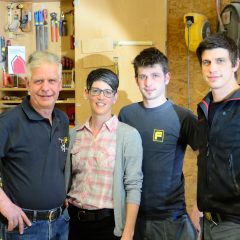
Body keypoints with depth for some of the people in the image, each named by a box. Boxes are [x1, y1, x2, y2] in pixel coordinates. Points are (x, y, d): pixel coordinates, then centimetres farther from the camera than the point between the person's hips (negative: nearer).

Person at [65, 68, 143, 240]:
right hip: (74, 219, 4)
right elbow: (68, 177, 12)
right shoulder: (75, 134, 3)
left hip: (108, 222, -4)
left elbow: (133, 187, -11)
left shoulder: (129, 134, -10)